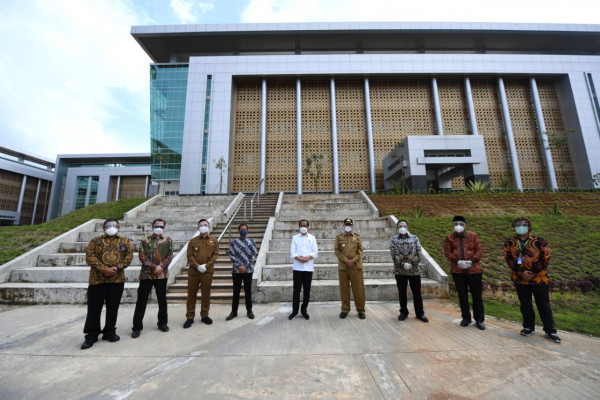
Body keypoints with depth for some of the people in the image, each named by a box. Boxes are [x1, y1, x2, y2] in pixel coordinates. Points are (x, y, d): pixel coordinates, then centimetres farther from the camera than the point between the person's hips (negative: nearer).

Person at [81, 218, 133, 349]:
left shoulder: (125, 241, 8)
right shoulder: (96, 240, 5)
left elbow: (129, 256, 2)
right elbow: (90, 256, -5)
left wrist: (118, 267, -13)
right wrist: (104, 269, -16)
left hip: (117, 279, 1)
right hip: (97, 279, -1)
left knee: (113, 308, 10)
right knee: (94, 308, 5)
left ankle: (109, 332, 25)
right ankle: (92, 335, 20)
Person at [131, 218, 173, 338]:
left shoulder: (168, 240, 4)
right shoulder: (145, 240, 2)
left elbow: (170, 256, 0)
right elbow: (142, 257, -5)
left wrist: (161, 267, -14)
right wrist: (154, 267, -15)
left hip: (162, 274, 1)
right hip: (146, 274, -1)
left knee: (162, 300, 12)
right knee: (141, 301, 4)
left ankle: (163, 323, 28)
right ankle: (137, 327, 18)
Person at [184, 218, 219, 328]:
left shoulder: (214, 241, 6)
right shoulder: (192, 241, 6)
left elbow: (215, 254, 0)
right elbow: (189, 255, -1)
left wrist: (206, 266, -11)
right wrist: (197, 266, -14)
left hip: (208, 271, 0)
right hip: (193, 271, 0)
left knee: (206, 293, 7)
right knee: (191, 294, 6)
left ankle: (204, 315, 21)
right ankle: (190, 317, 18)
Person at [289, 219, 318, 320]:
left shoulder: (312, 238, 8)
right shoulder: (295, 238, 6)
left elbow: (315, 252, 2)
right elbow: (292, 252, -1)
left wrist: (308, 258, -15)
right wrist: (299, 258, -18)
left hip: (309, 267, 1)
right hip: (298, 267, -1)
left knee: (307, 289, 7)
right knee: (296, 289, 2)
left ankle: (304, 310, 22)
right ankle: (295, 311, 14)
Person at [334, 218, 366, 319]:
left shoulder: (357, 237, 8)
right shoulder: (338, 237, 5)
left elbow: (360, 251, 2)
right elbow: (337, 251, -2)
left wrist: (353, 260, -12)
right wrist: (346, 260, -13)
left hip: (356, 266, 0)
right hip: (342, 267, 0)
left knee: (358, 289, 4)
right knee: (344, 289, 7)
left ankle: (360, 310, 17)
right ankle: (345, 309, 19)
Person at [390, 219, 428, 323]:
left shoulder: (414, 238, 3)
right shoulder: (393, 239, 0)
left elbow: (419, 253, -3)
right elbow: (394, 255, -7)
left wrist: (411, 264, -12)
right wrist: (403, 264, -17)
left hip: (414, 270, 0)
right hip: (399, 271, 0)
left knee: (417, 292, 9)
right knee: (402, 293, 11)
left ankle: (420, 313, 26)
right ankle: (403, 312, 27)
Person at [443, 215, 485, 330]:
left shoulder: (473, 236, 2)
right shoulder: (449, 238, 2)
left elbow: (479, 250, -3)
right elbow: (447, 252, -2)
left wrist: (471, 261, -16)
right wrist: (457, 261, -16)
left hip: (473, 270, 0)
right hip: (457, 271, 1)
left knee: (476, 295, 8)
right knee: (462, 295, 11)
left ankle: (479, 320, 24)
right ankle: (466, 318, 26)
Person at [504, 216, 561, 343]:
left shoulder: (539, 241, -5)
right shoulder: (509, 242, 0)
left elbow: (545, 259, -5)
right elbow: (509, 259, -3)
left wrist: (532, 273, -13)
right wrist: (522, 273, -13)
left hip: (539, 278, -1)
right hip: (520, 279, 1)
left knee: (544, 305, 9)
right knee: (525, 304, 12)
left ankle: (550, 331, 23)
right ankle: (528, 327, 27)